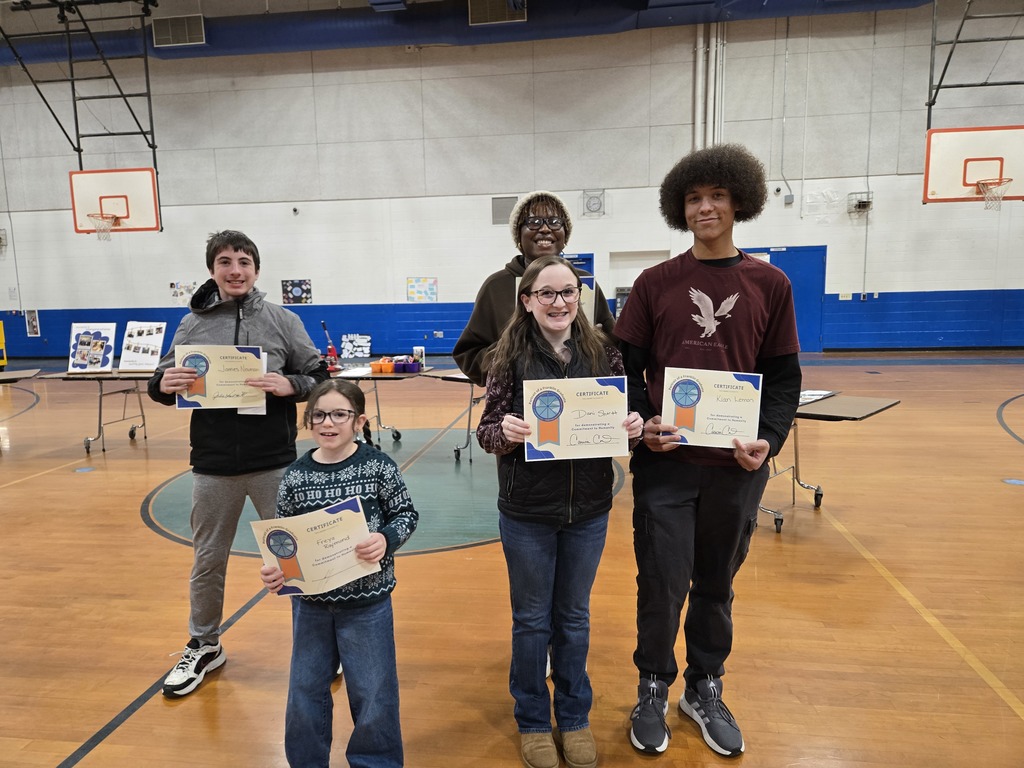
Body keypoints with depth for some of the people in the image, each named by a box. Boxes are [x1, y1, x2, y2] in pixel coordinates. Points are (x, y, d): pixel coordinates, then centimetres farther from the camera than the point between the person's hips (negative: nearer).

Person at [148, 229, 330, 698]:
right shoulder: (192, 325, 3)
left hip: (275, 464, -2)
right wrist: (162, 385, -15)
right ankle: (204, 647, 40)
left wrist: (290, 385, -20)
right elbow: (163, 384, 8)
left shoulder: (283, 321, -2)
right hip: (212, 466, 2)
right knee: (207, 562, 17)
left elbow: (320, 378, 0)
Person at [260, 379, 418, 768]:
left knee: (373, 692, 11)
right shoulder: (295, 476, -5)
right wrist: (274, 570, -13)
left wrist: (385, 539, -22)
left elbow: (406, 514, -5)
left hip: (367, 601, -3)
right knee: (305, 691, 18)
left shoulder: (378, 465, -12)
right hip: (310, 602, 3)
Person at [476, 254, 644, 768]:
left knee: (574, 616, 19)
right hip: (527, 512, -2)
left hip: (588, 509, 2)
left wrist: (634, 427, -20)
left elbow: (624, 418, 2)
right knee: (532, 619, 15)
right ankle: (533, 720, 37)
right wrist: (505, 432, -30)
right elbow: (487, 432, -8)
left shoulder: (602, 351, -3)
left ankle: (575, 716, 40)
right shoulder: (511, 356, -8)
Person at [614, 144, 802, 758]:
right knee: (662, 583, 4)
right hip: (664, 460, -1)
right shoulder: (655, 283, 3)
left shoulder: (769, 284, 4)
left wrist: (770, 438, -11)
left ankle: (705, 689, 36)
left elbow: (785, 377, 4)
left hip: (737, 465, 1)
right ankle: (655, 688, 29)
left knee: (716, 583, 14)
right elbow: (628, 366, 4)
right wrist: (642, 422, -12)